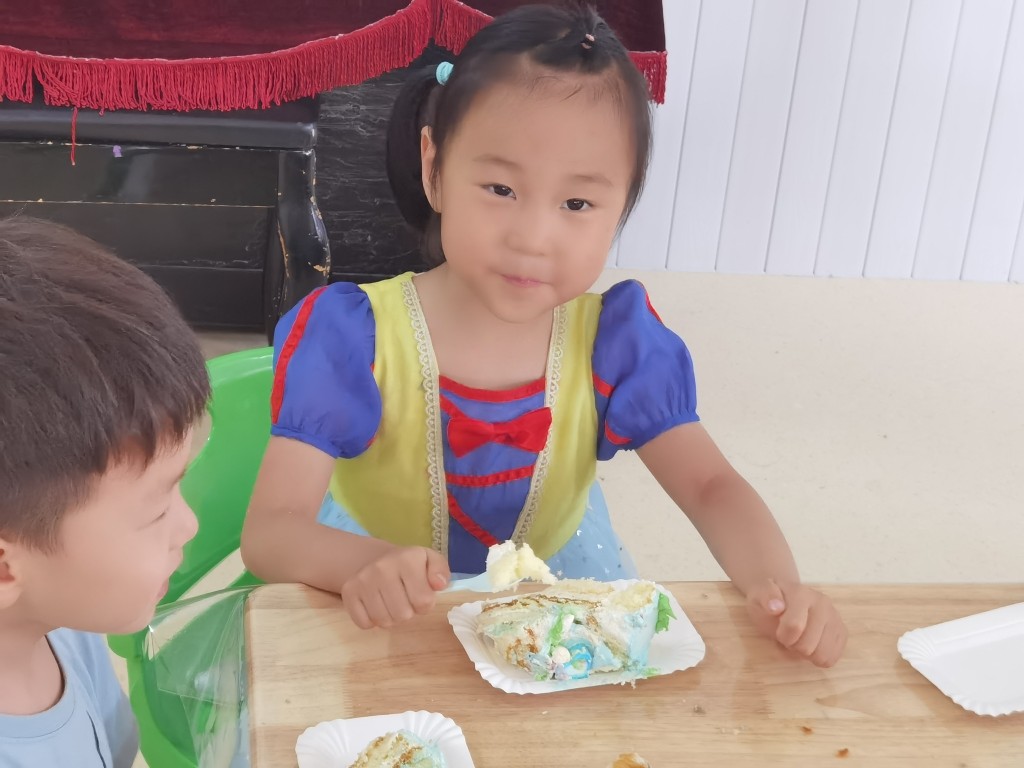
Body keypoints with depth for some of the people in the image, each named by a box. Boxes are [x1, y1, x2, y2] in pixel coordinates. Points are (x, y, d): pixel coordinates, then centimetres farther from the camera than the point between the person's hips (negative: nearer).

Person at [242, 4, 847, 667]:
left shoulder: (614, 340, -15)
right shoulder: (350, 336, -23)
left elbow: (710, 487, -13)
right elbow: (270, 532, -29)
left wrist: (777, 585, -36)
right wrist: (368, 565, -52)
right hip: (380, 616, -2)